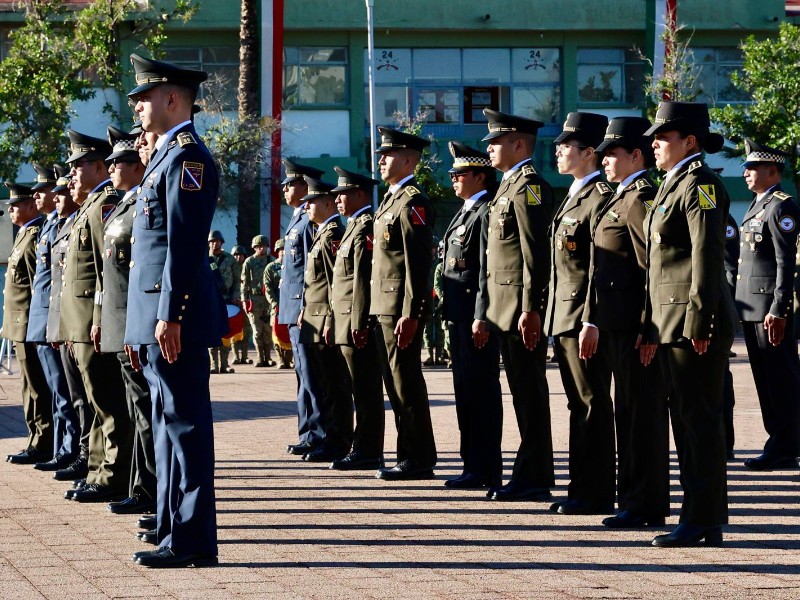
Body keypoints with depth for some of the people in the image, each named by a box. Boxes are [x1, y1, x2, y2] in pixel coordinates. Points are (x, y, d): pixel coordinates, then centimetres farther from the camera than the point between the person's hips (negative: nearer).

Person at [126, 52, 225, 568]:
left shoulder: (187, 157, -12)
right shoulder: (168, 155, 20)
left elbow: (184, 243, -19)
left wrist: (169, 315, -23)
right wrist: (145, 325, 21)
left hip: (175, 315, -11)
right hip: (158, 317, 11)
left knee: (185, 424, -8)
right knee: (170, 423, 13)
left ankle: (193, 541, -7)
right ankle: (175, 530, 18)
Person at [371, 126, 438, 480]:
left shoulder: (413, 202, -13)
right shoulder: (392, 200, 18)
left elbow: (418, 262, -19)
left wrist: (410, 314, -23)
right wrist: (381, 310, 18)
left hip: (402, 305, -10)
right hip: (385, 305, 10)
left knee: (406, 382, -7)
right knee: (396, 383, 12)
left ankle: (420, 460, -4)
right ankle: (409, 456, 17)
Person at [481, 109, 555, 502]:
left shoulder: (529, 185, -11)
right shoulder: (509, 186, 20)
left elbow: (535, 253, -19)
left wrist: (530, 310, -23)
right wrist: (486, 314, 21)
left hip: (521, 308, -10)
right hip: (505, 311, 10)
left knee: (530, 394, -6)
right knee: (523, 395, 11)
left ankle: (534, 480, -4)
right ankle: (528, 476, 15)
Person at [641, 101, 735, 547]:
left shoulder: (700, 184, -11)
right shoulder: (674, 185, 20)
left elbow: (706, 255, -18)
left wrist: (699, 323, -22)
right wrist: (652, 328, 21)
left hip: (695, 323, -10)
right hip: (672, 323, 10)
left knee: (701, 421, -7)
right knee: (687, 421, 11)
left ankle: (703, 523, -5)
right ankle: (703, 518, 15)